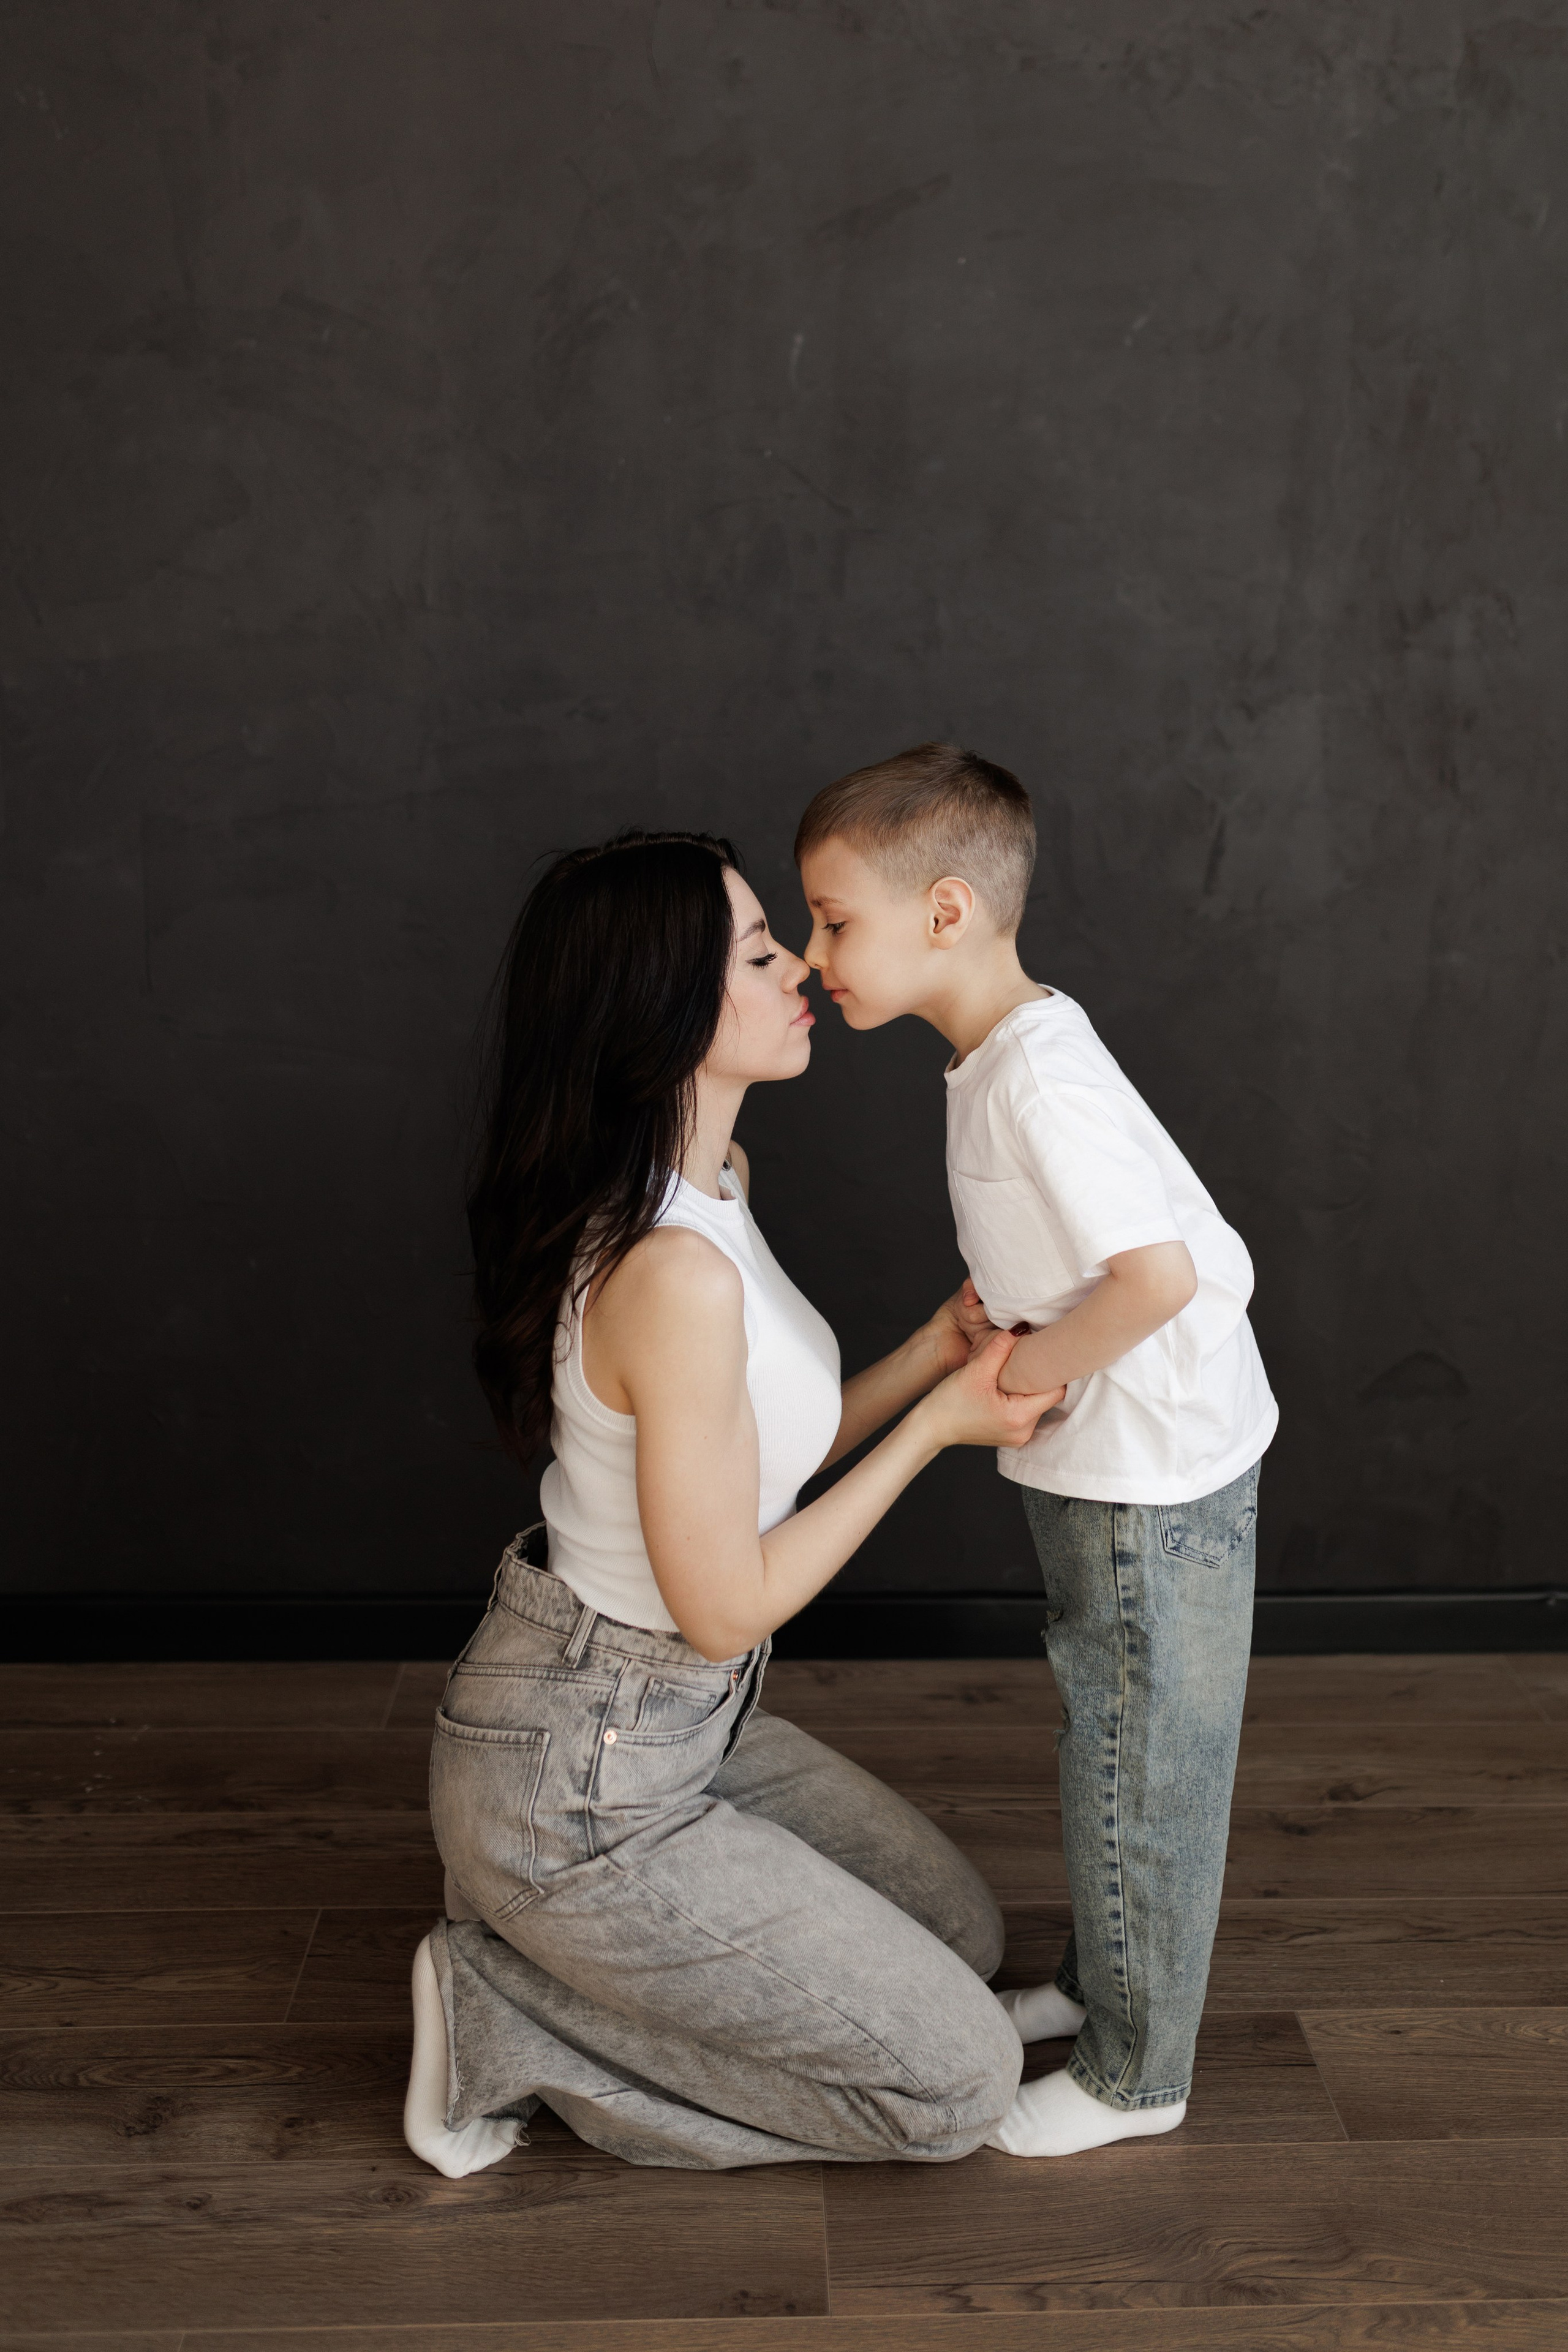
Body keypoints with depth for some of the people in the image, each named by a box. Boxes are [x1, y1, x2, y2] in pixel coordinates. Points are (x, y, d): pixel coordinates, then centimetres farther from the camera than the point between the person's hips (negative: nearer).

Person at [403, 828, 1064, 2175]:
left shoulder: (715, 1183, 1)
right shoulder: (675, 1271, -30)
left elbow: (757, 1458, 7)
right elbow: (726, 1603, -22)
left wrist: (935, 1354, -4)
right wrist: (935, 1426, -15)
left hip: (676, 1723, 9)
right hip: (583, 1784, -9)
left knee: (966, 1932, 21)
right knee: (961, 2082, 0)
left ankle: (548, 1940, 16)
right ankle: (505, 2025, 4)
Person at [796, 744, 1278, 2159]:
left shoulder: (1036, 1076, -26)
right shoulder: (1015, 1048, 5)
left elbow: (1157, 1275, -32)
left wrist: (1032, 1368, -19)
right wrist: (1012, 1315, 5)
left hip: (1151, 1477, -10)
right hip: (1104, 1459, 10)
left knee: (1138, 1771, 6)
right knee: (1107, 1743, 23)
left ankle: (1136, 2077, 24)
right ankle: (1100, 1987, 42)